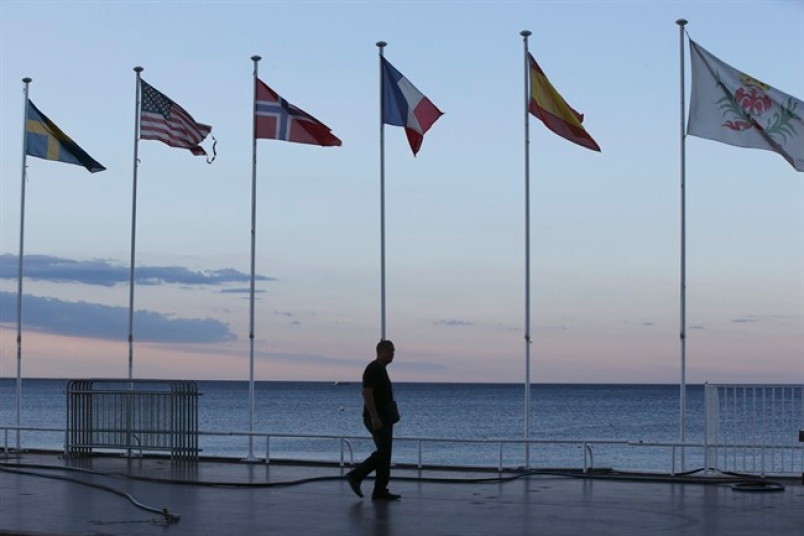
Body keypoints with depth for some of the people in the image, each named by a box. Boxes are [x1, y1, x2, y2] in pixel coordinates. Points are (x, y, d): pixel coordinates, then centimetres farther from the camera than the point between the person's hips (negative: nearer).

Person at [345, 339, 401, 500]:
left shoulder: (381, 370, 18)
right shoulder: (373, 369, -12)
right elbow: (367, 393, -21)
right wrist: (375, 417, -26)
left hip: (383, 419, 10)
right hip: (377, 418, -10)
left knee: (384, 453, 6)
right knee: (383, 452, -13)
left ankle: (380, 491, 5)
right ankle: (356, 476, -5)